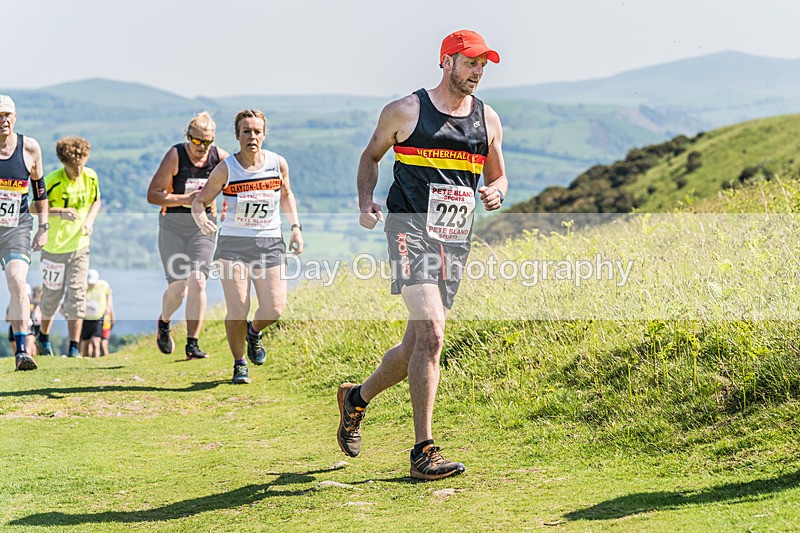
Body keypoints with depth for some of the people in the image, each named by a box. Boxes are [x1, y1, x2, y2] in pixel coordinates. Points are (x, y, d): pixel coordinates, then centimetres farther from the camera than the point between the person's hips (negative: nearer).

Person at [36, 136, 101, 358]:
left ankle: (74, 348, 0)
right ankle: (44, 336, 36)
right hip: (54, 245, -2)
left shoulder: (91, 177, -5)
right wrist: (60, 212, -26)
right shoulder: (52, 181, -17)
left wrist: (90, 220, -6)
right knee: (52, 294, 10)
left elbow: (96, 201, 12)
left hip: (79, 244, 2)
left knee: (76, 294, -4)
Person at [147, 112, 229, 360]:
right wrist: (185, 199, -22)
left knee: (197, 283, -12)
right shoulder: (175, 156, -12)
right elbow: (153, 195, -12)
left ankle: (192, 344, -6)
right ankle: (163, 322, 28)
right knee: (178, 287, -6)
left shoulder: (220, 158, -3)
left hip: (203, 226, 2)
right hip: (173, 225, -2)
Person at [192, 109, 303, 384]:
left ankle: (254, 332, 29)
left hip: (269, 243, 2)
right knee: (237, 312, -10)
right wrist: (201, 219, -23)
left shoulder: (278, 163, 0)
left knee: (274, 309, -8)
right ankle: (239, 363, 15)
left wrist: (295, 227, 10)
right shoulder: (225, 169, -7)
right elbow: (199, 201, -1)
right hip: (233, 243, -2)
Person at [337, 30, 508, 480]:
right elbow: (371, 156, 14)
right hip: (411, 229, -5)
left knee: (416, 347, 10)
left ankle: (357, 398, 38)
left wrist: (496, 193, -3)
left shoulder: (488, 119, 12)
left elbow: (498, 176, 21)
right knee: (431, 333, -22)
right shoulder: (405, 111, 0)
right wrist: (366, 203, -3)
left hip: (457, 239, 5)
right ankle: (424, 452, -18)